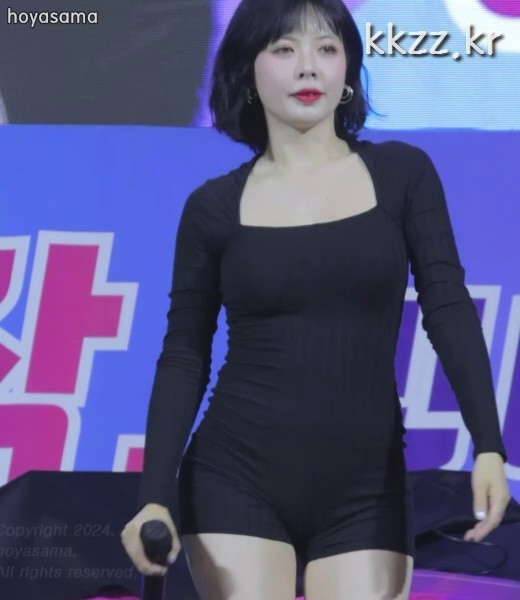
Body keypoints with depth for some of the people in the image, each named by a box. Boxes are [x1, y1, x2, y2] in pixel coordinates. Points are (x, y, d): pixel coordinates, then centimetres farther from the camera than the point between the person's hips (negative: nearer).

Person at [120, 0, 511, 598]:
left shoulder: (402, 174, 3)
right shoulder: (214, 206, 2)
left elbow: (448, 307, -2)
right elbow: (184, 356, 4)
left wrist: (488, 445, -14)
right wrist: (154, 494, -6)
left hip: (366, 488, 1)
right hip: (236, 480, 0)